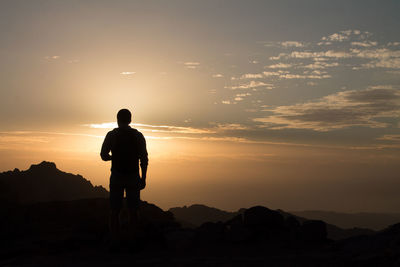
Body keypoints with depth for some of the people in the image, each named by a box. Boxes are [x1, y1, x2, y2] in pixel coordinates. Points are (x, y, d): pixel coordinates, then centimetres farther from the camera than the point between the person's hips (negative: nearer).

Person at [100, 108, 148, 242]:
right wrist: (143, 178, 4)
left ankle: (115, 239, 4)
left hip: (117, 176, -1)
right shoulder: (138, 136, 0)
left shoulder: (111, 135, -2)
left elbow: (104, 155, 2)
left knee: (115, 211, 5)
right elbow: (144, 159, -2)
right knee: (133, 210, 7)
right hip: (133, 177, 1)